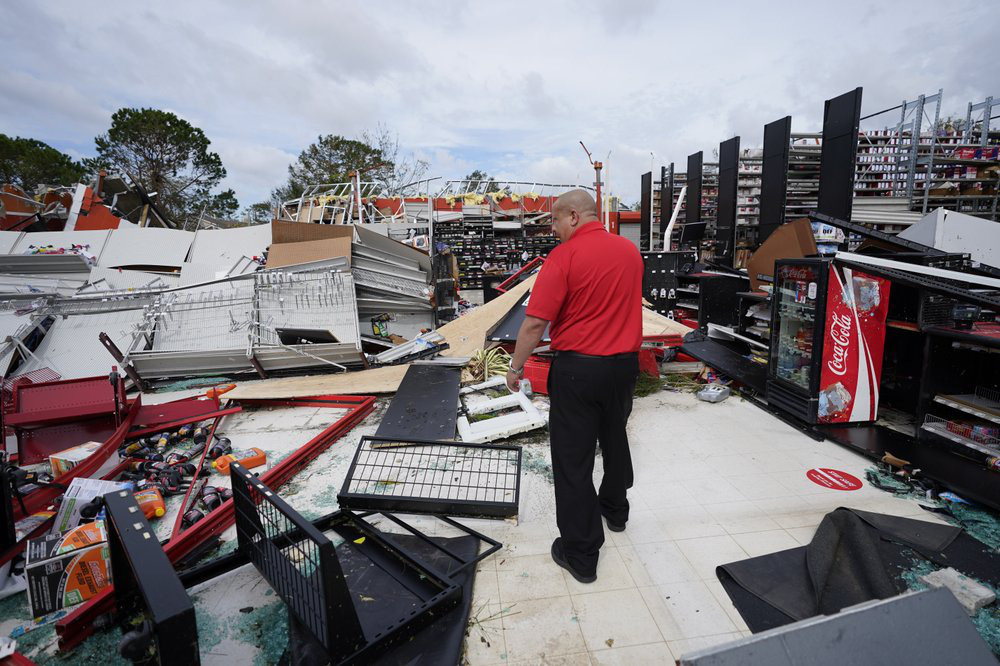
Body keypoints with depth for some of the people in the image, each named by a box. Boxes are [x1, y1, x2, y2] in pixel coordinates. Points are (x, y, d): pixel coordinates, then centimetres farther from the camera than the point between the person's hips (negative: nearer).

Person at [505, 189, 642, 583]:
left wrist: (515, 367, -7)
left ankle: (580, 554, 15)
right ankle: (615, 510, 47)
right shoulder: (631, 250, 4)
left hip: (577, 369, -6)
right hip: (625, 363, 7)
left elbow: (535, 323, -19)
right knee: (615, 439, 26)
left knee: (573, 458, 5)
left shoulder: (564, 257, -16)